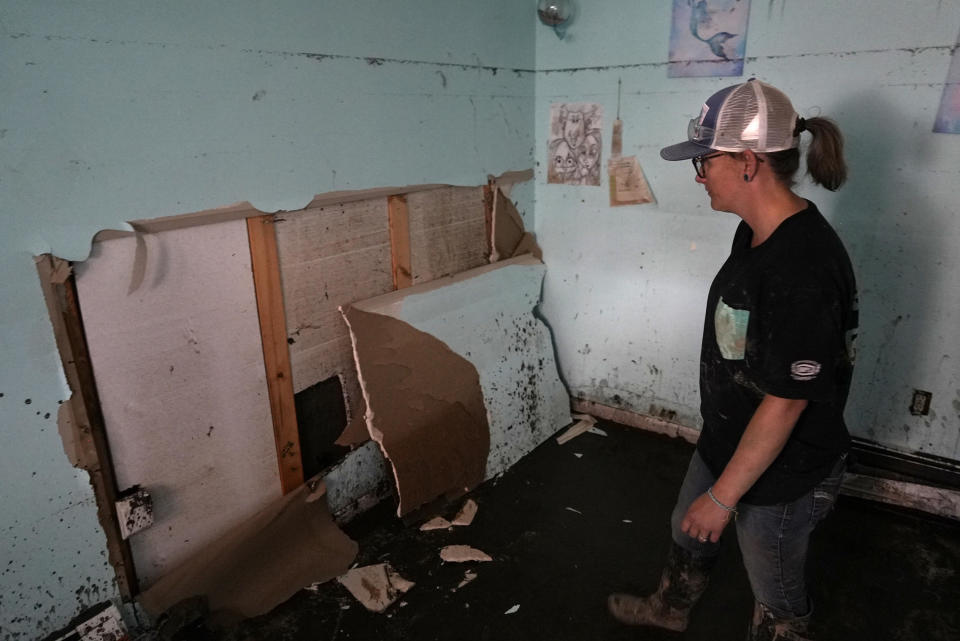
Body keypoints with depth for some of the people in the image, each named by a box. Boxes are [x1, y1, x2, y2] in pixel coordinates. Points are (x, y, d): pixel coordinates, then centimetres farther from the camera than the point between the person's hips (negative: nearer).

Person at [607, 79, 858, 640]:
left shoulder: (803, 269, -33)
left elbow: (785, 403, -28)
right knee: (689, 531, 31)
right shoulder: (754, 233, -3)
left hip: (782, 472, -9)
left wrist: (723, 496, -19)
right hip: (728, 439, 9)